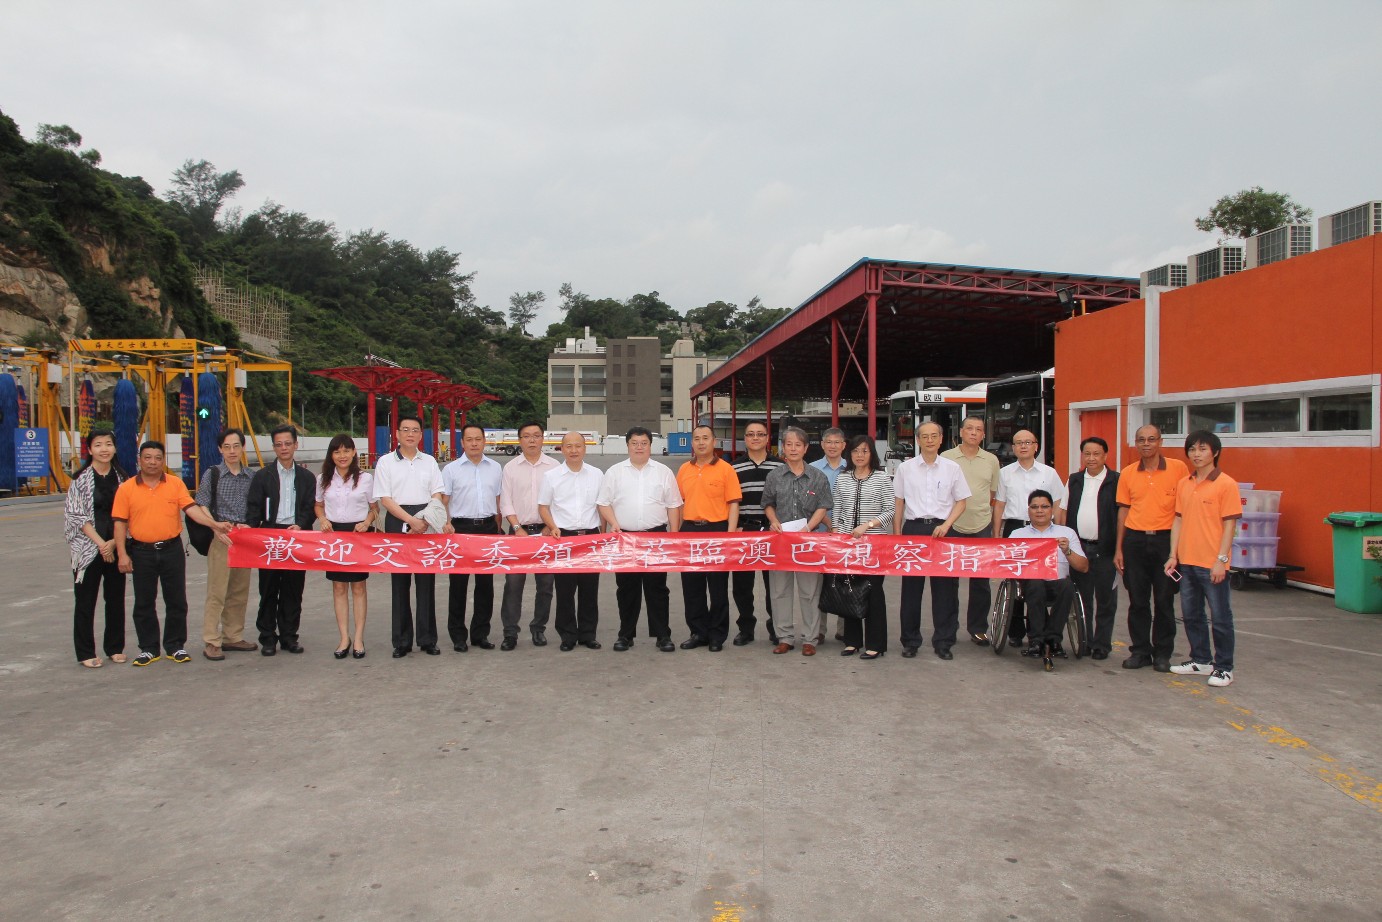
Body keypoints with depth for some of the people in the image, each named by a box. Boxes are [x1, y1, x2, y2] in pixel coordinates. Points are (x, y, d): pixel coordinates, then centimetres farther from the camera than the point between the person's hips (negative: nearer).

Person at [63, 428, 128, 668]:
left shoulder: (121, 478, 5)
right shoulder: (81, 479, -4)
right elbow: (76, 515, -7)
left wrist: (114, 542, -8)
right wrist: (100, 543, -12)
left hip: (116, 547, 3)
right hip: (88, 547, -3)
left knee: (116, 598, 9)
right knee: (85, 600, 4)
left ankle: (115, 647, 20)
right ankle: (85, 652, 12)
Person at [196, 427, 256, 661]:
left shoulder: (251, 477, 9)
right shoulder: (212, 474, 0)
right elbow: (202, 507, -2)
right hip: (219, 538, -4)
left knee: (239, 593, 10)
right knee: (217, 591, -5)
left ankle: (233, 637, 21)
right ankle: (211, 642, 0)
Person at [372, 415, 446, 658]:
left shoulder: (429, 461, 11)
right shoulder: (386, 462, 3)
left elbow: (438, 495, 7)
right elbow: (385, 499, -3)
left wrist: (424, 521, -10)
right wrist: (411, 520, -14)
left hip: (426, 524, 2)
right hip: (397, 522, -2)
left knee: (426, 582, 2)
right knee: (400, 583, 3)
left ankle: (427, 639, 9)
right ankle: (401, 641, 10)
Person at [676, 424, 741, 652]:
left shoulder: (725, 469, -3)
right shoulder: (684, 470, 10)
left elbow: (733, 503, -5)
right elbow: (679, 502, 15)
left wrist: (730, 534, -13)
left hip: (717, 530, -4)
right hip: (689, 530, 4)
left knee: (718, 586, 4)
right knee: (691, 585, 9)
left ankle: (717, 635, 14)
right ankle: (698, 632, 21)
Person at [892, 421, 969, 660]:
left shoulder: (952, 468, 5)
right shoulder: (905, 468, 6)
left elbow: (961, 502, 7)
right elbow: (898, 503, 9)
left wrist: (946, 525, -7)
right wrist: (897, 534, 4)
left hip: (942, 529, 0)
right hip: (913, 528, 0)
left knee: (945, 588, 2)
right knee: (911, 587, 4)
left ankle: (943, 641, 13)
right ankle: (910, 640, 15)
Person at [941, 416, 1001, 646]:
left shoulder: (991, 460, 8)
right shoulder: (946, 458, 1)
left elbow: (995, 497, 12)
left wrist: (996, 529, 9)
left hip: (981, 528, 2)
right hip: (952, 527, -1)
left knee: (980, 582, 5)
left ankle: (978, 628, 16)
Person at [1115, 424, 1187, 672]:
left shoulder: (1178, 469, -2)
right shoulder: (1127, 473, 6)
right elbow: (1123, 510, 9)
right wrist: (1118, 549, 7)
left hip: (1165, 540, -2)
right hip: (1135, 540, 2)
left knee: (1164, 600, 5)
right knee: (1137, 600, 7)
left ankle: (1162, 653, 17)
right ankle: (1140, 651, 18)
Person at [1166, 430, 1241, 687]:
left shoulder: (1226, 484, -8)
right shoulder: (1183, 484, 9)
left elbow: (1229, 525, -10)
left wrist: (1221, 560, -15)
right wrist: (1173, 555, 5)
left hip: (1212, 564, -6)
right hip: (1186, 561, 6)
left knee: (1220, 617, 4)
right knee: (1191, 615, 15)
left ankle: (1224, 668, 15)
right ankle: (1201, 660, 29)